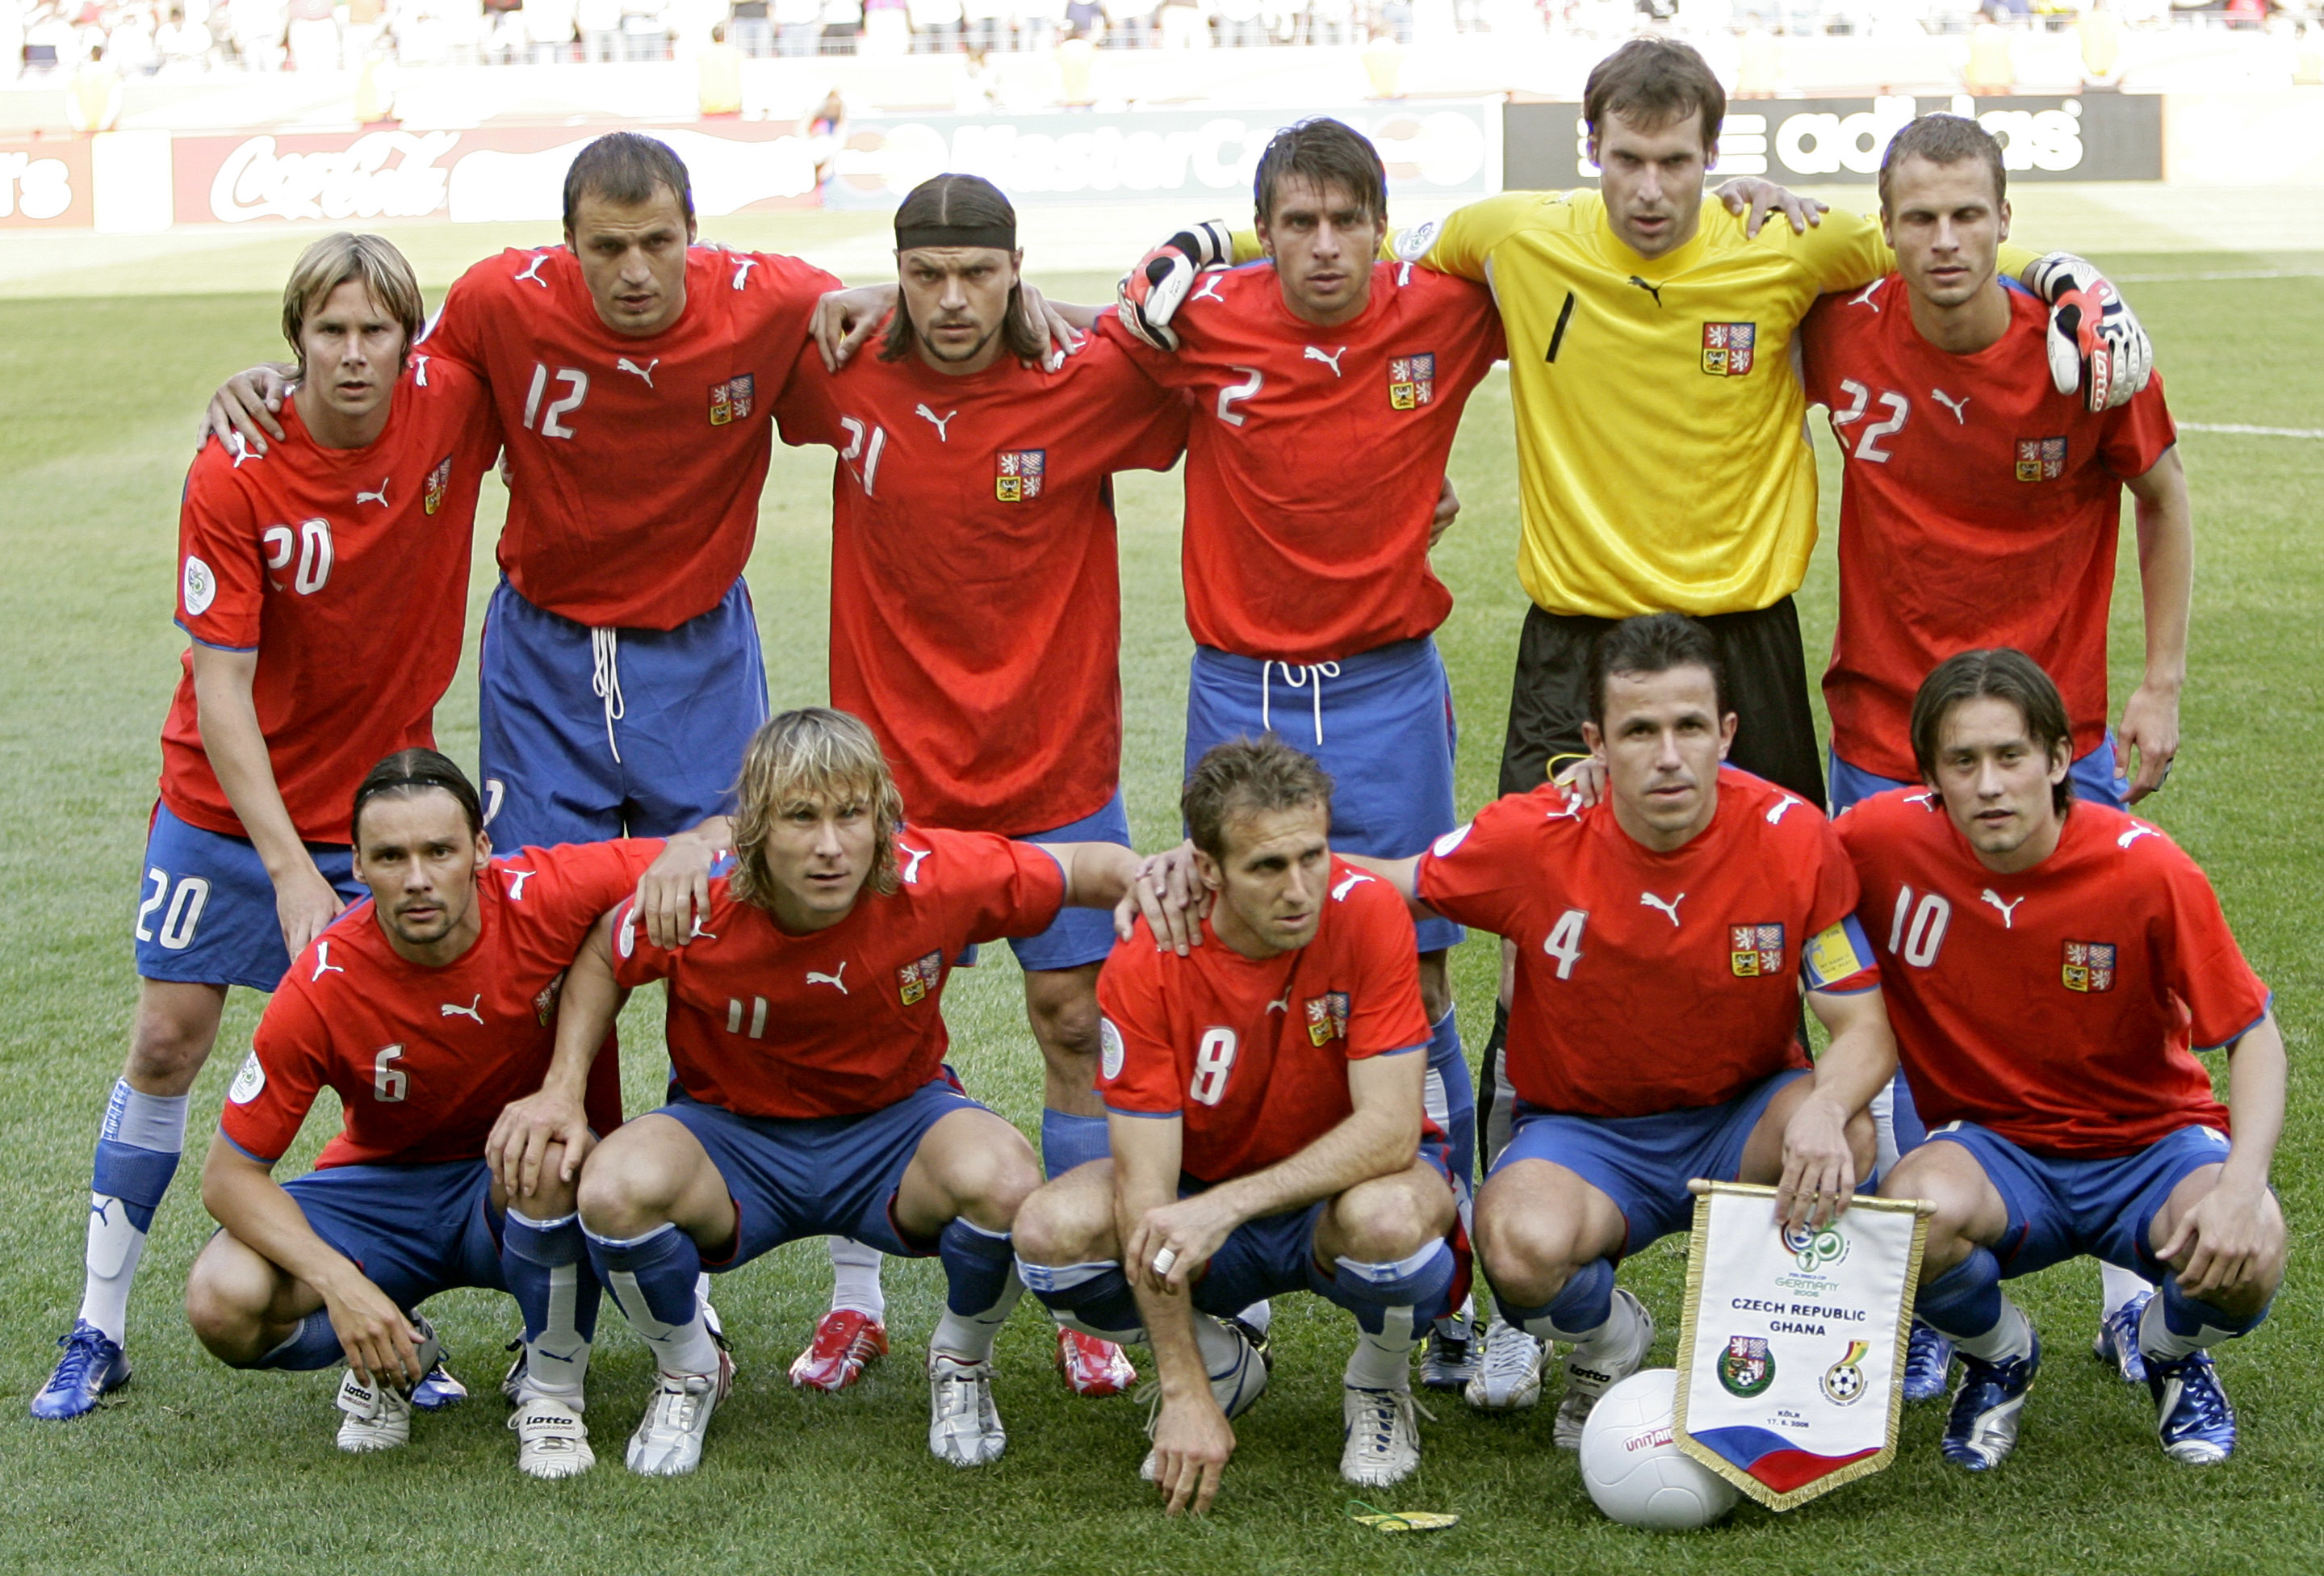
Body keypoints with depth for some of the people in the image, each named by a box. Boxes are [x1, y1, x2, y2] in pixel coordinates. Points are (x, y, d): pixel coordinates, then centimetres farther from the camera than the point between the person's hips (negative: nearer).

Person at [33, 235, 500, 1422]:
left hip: (381, 799, 2)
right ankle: (98, 1333, 14)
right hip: (228, 803, -1)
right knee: (167, 1043, 3)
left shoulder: (453, 406, -15)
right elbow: (221, 689, -21)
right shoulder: (235, 476, -21)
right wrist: (289, 871, -28)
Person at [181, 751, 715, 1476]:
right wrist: (340, 1283, -29)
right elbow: (229, 1173, -15)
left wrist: (674, 873, -36)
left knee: (543, 1148, -37)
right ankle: (398, 1352, 7)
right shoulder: (323, 987, -22)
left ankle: (552, 1389, -12)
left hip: (526, 1199, 0)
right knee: (224, 1303, -26)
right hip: (383, 1186, 0)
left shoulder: (545, 896, -22)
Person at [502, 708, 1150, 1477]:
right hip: (733, 1133, 0)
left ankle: (961, 1362, 1)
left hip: (895, 1123, 0)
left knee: (1000, 1178, -35)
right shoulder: (697, 904, -25)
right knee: (616, 1189, -33)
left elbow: (1088, 867, -7)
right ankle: (689, 1371, 2)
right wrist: (563, 1090, -11)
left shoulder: (932, 880, -24)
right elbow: (601, 957, -1)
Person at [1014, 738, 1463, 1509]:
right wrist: (1186, 1396, -29)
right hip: (1205, 1191, 2)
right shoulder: (1146, 961, -22)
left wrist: (1228, 1205, -39)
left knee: (1387, 1217, -38)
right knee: (1050, 1229, -26)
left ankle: (1379, 1386, -2)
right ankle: (1219, 1365, 6)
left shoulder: (1367, 913, -24)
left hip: (1350, 1181, -2)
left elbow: (1390, 1127, -27)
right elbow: (1145, 1183, -23)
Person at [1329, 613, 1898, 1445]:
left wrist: (1824, 1109, -37)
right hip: (1582, 1130, -1)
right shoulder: (1535, 839, -16)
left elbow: (1865, 1031, -12)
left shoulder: (1793, 838, -16)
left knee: (1842, 1140, -34)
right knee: (1522, 1245, -35)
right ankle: (1606, 1338, 5)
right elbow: (1378, 882, -2)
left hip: (1740, 1124, 1)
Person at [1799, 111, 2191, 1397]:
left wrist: (2160, 686, 0)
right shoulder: (1844, 338, -9)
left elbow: (2163, 504, 4)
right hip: (1883, 746, 1)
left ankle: (2134, 1295, 20)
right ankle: (1914, 1306, 16)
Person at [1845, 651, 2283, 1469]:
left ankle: (2172, 1349, 9)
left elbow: (2254, 1033, -11)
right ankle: (1998, 1355, 3)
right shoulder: (1885, 839, -15)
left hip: (2149, 1144, -1)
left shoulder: (2147, 869, -18)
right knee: (1916, 1208, -35)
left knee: (2245, 1260, -32)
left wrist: (2241, 1186, -27)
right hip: (1994, 1145, 1)